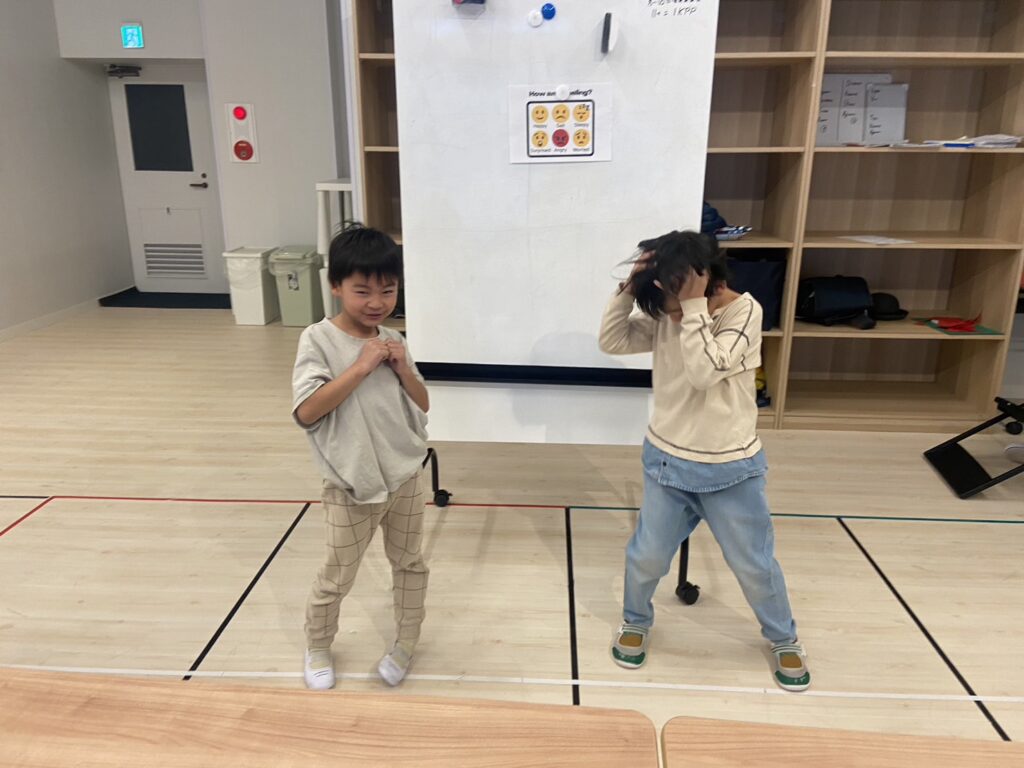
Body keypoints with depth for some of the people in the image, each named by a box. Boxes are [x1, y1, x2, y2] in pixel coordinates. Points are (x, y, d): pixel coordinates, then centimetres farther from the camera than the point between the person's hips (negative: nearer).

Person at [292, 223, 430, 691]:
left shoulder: (392, 341, -1)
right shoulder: (318, 340, -14)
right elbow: (306, 412, -24)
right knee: (336, 577, 13)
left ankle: (406, 642, 40)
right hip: (351, 488, -4)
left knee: (409, 563, 19)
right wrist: (360, 367, -27)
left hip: (405, 477, 4)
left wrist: (403, 369, -14)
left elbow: (423, 406, 4)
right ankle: (318, 647, 39)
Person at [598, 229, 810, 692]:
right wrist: (629, 289, -17)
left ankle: (784, 640, 39)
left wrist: (694, 306, -31)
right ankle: (636, 623, 40)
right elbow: (611, 342, -6)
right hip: (666, 462, 3)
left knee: (755, 565, 13)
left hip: (731, 470, -3)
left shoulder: (743, 311, -17)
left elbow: (705, 372, -29)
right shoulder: (663, 316, -2)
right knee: (646, 557, 11)